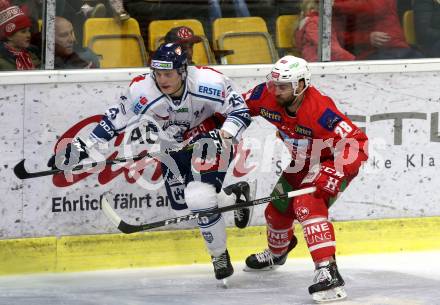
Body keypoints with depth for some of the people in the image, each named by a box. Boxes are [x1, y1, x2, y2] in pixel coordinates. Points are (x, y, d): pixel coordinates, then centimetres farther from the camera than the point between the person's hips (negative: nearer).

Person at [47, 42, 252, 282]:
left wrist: (223, 134, -38)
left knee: (200, 198, -25)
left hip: (208, 139, -5)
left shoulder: (208, 83, -31)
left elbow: (241, 111, -20)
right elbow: (116, 119, -10)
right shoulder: (142, 92, -25)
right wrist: (83, 146, -11)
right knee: (182, 203, 6)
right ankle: (233, 195, 34)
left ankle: (219, 255, -4)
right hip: (173, 149, 5)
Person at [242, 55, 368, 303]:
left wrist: (334, 175, -44)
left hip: (331, 163, -8)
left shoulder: (320, 110, -38)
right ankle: (277, 252, 55)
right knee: (278, 210, 18)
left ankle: (328, 271, -38)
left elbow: (357, 144, -37)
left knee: (307, 205, -31)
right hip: (299, 166, 8)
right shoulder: (267, 96, -19)